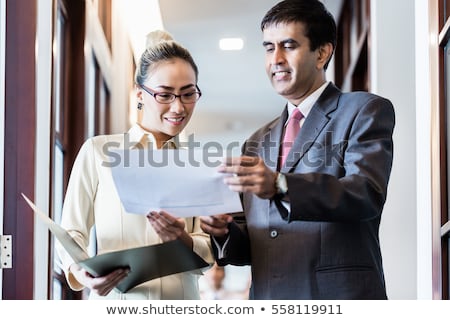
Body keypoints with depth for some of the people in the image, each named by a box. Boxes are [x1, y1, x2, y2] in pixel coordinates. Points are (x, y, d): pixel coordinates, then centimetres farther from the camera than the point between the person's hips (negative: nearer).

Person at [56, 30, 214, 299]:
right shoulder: (99, 151, -3)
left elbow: (207, 256, 5)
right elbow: (72, 232, -1)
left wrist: (183, 239, -16)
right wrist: (80, 273, -20)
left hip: (181, 298, 2)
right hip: (114, 300, -2)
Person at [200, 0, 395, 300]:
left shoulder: (366, 110, 1)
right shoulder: (258, 142, 17)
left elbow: (367, 192, -15)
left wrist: (280, 186, -27)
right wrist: (224, 232, -3)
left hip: (340, 297, -5)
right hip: (266, 298, 5)